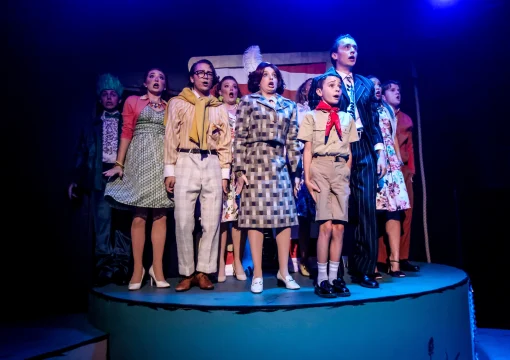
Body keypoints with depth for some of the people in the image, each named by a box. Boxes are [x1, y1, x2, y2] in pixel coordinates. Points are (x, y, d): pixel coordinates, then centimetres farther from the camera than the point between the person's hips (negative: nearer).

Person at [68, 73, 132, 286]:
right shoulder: (92, 126, 19)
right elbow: (82, 154, 13)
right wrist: (76, 180, 5)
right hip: (100, 177, 1)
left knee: (122, 224, -1)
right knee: (102, 224, -2)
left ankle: (120, 268, 3)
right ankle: (104, 269, 2)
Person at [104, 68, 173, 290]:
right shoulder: (132, 101, 11)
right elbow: (126, 133, 3)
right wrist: (119, 163, -5)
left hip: (163, 161, 2)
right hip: (140, 160, -2)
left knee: (160, 215, -2)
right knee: (139, 215, -4)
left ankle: (157, 268, 3)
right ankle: (137, 269, 3)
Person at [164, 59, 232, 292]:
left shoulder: (219, 108, 15)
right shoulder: (178, 103, 10)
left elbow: (225, 143, 12)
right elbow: (171, 137, 4)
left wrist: (225, 173, 3)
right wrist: (169, 170, -4)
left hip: (212, 165, 2)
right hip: (186, 163, -1)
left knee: (211, 221, -1)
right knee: (183, 221, -3)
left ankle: (203, 271, 9)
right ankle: (187, 272, 7)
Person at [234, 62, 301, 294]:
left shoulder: (289, 106, 16)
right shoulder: (247, 102, 7)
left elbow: (292, 141, 13)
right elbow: (240, 138, 0)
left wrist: (296, 168, 7)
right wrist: (239, 170, -8)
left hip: (280, 167, 3)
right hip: (255, 164, -3)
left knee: (285, 217, 2)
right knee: (255, 217, -3)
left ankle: (284, 272, 13)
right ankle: (257, 274, 5)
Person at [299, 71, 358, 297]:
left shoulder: (347, 118, 18)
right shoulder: (311, 116, 8)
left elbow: (349, 151, 16)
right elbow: (307, 150, 1)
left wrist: (348, 174, 7)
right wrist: (307, 178, -7)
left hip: (341, 171, 4)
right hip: (320, 169, -3)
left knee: (339, 226, 0)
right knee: (326, 225, -8)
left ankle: (334, 276, 8)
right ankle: (321, 278, 1)